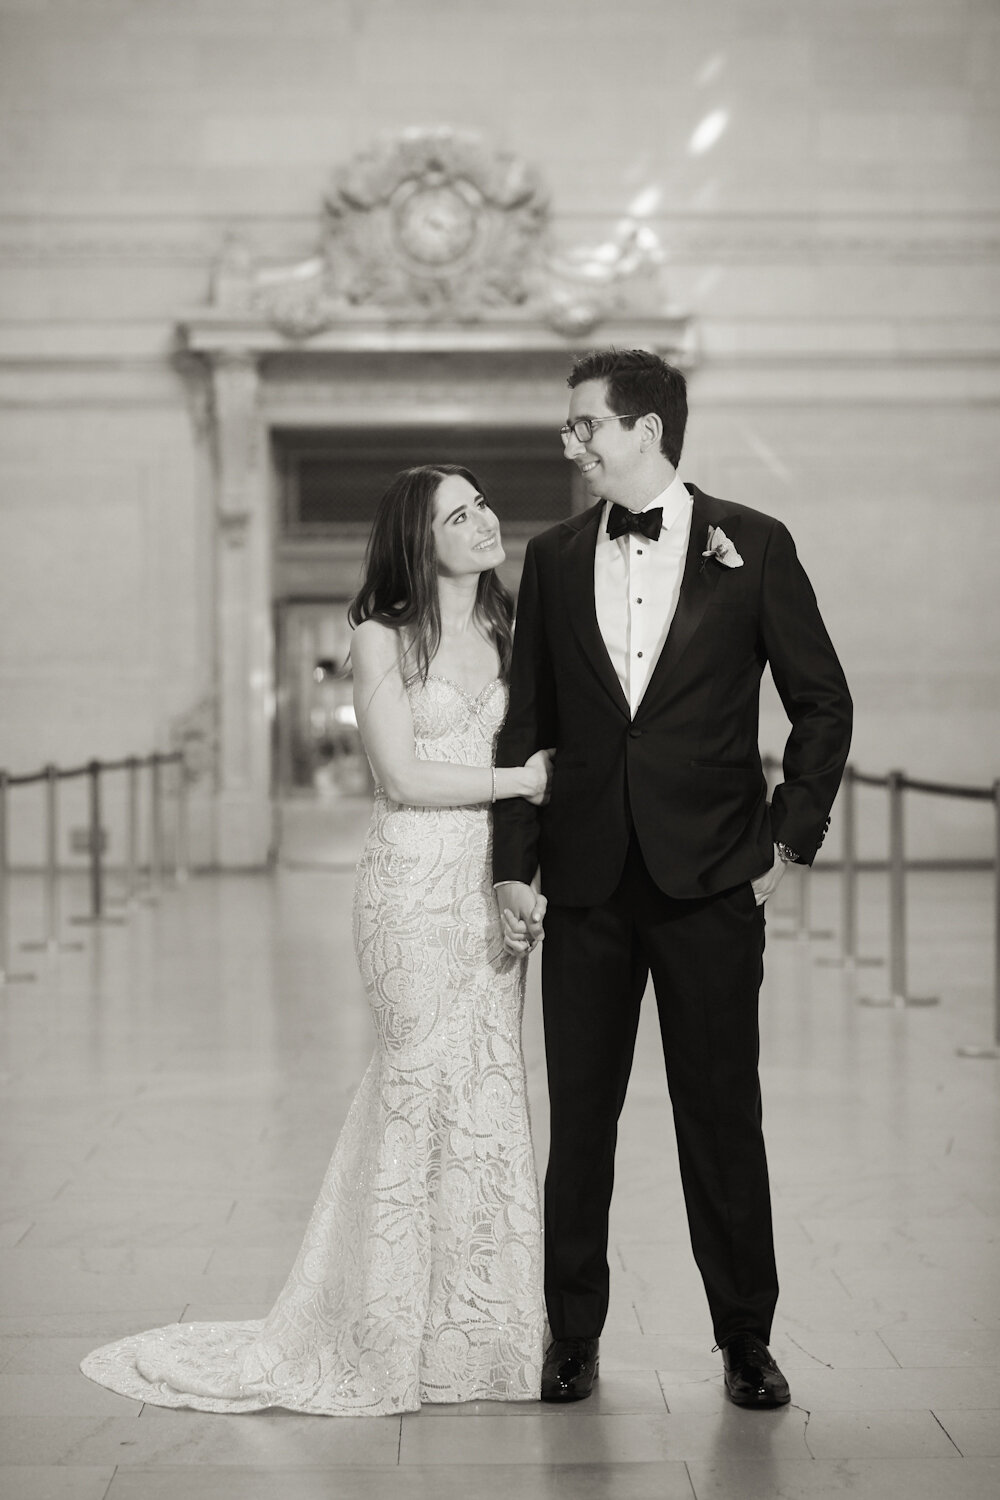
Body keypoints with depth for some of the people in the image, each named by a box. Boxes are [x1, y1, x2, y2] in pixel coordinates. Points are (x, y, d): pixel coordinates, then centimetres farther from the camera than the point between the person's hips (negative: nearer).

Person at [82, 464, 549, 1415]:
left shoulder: (510, 634, 13)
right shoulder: (381, 640, -3)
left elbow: (540, 752, 13)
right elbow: (402, 777, -10)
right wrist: (516, 779, -8)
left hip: (492, 881, 5)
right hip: (414, 882, -5)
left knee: (485, 1087, 4)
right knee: (428, 1082, -6)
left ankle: (474, 1328, 12)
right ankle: (398, 1336, 7)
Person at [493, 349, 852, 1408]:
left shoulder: (752, 545, 0)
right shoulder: (553, 558, 8)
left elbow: (823, 702, 5)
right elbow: (526, 723, 8)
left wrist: (791, 837, -1)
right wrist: (514, 867, 2)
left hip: (713, 880, -2)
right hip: (587, 880, 3)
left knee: (723, 1113, 4)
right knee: (579, 1116, 7)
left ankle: (746, 1340, 17)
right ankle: (573, 1338, 19)